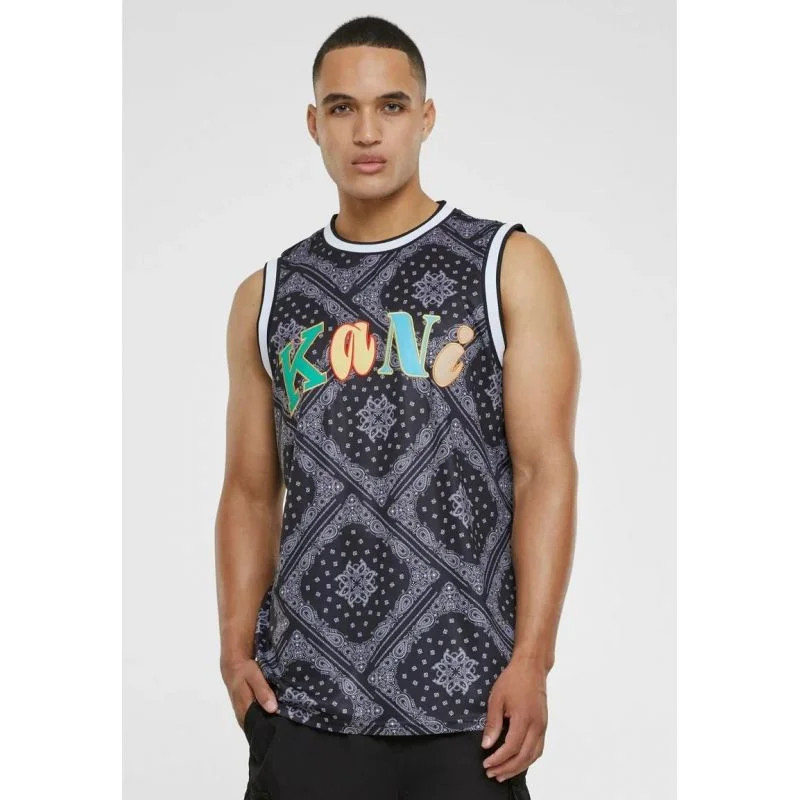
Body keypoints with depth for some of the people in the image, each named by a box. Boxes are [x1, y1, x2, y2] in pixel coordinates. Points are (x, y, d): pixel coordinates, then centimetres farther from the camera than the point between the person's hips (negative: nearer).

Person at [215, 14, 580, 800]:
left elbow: (547, 470, -5)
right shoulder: (266, 297, 11)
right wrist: (236, 646, 0)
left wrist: (532, 661, -13)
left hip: (462, 698, -2)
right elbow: (250, 491, 13)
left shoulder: (510, 265, 2)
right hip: (300, 698, 3)